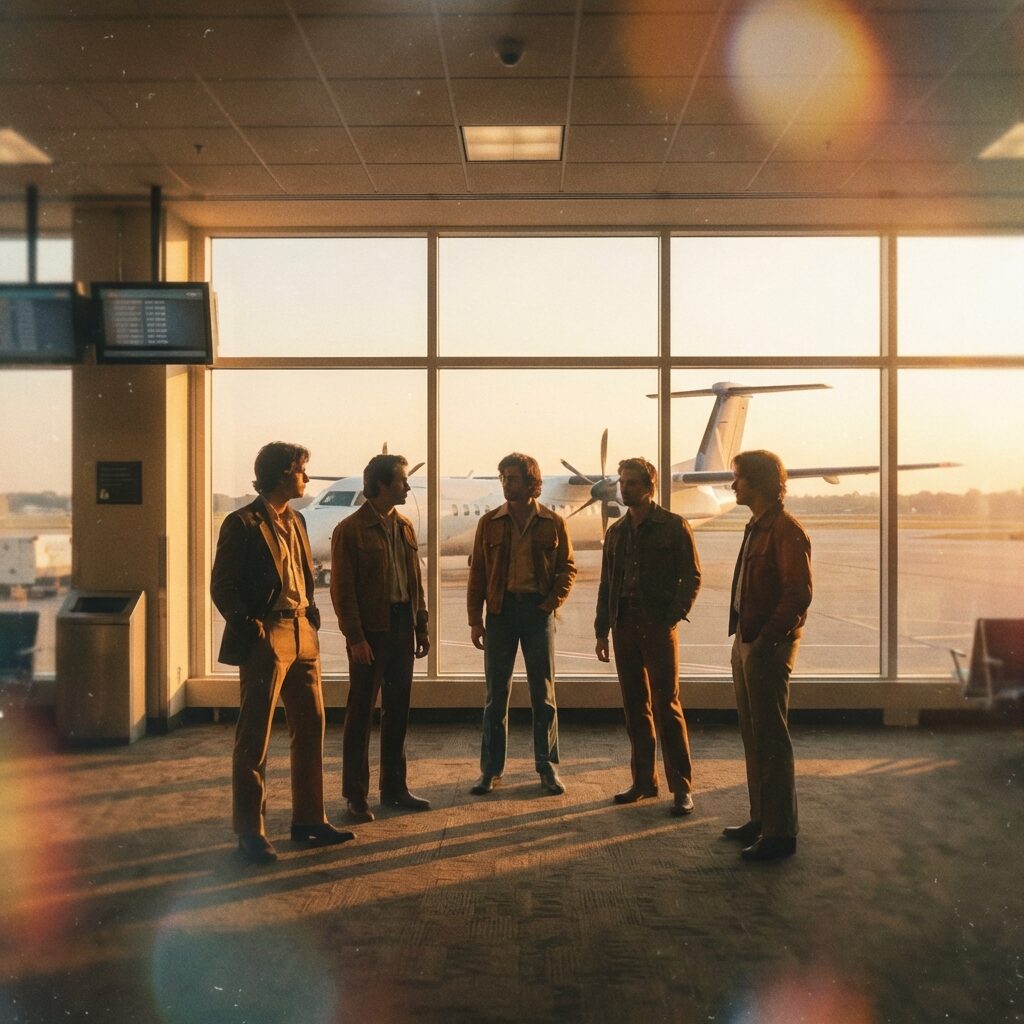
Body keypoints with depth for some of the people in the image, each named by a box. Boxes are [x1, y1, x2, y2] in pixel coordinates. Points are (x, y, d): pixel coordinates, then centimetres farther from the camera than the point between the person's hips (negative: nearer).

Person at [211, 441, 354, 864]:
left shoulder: (296, 521, 15)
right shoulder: (242, 524, -9)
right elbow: (222, 587, -10)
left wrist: (312, 616, 9)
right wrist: (250, 628, -15)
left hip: (302, 635, 8)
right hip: (266, 638, -8)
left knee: (310, 729, 12)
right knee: (254, 739, 1)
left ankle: (308, 820, 23)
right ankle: (250, 832, 10)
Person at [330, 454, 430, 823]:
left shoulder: (405, 527, 12)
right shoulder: (350, 530, -9)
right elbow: (342, 590, -12)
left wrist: (421, 627, 11)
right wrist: (355, 637, -16)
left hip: (402, 628, 7)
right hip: (370, 631, -7)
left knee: (398, 711, 13)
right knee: (361, 713, 2)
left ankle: (394, 787, 25)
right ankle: (356, 795, 10)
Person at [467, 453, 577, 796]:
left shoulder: (553, 523, 1)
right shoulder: (489, 522, 4)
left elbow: (568, 568, 5)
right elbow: (477, 571, 5)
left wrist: (552, 603, -9)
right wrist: (475, 619, 0)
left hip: (538, 609, -1)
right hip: (501, 609, 1)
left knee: (543, 693, 6)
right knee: (496, 693, 5)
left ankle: (547, 767, 17)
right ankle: (491, 768, 13)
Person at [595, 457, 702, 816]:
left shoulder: (674, 527, -1)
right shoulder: (616, 532, 14)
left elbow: (692, 577, -4)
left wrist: (672, 618, -14)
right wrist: (602, 630, 11)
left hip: (658, 625, -5)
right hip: (624, 625, 5)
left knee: (666, 706, -6)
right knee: (634, 707, 8)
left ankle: (681, 787, 0)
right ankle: (644, 780, 17)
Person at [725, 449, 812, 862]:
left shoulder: (787, 531, -14)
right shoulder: (756, 528, 15)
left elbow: (799, 593, -21)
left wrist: (767, 639, -20)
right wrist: (742, 637, 12)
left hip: (768, 647, -10)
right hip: (746, 643, 10)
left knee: (770, 739, -3)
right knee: (753, 736, 16)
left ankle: (781, 832, 6)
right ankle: (761, 819, 27)